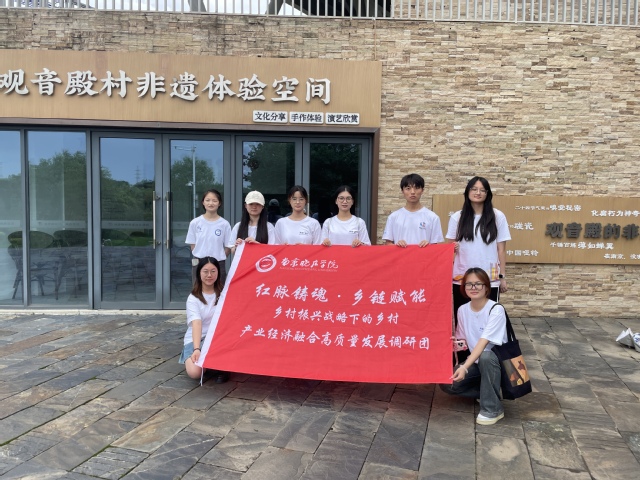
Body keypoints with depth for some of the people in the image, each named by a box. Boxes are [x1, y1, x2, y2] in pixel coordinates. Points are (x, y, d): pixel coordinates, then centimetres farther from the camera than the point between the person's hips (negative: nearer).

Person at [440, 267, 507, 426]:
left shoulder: (496, 310, -21)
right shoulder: (462, 310, -3)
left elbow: (483, 342, -30)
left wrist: (465, 367, -40)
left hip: (496, 359, -5)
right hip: (475, 361, 5)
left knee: (485, 357, -39)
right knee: (447, 384, -15)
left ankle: (493, 408, -19)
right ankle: (489, 392, 9)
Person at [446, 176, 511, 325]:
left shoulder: (498, 217, 2)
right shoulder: (457, 218, 5)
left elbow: (501, 249, 4)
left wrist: (502, 276, 3)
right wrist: (452, 248, -14)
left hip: (489, 279, -1)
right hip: (461, 278, 1)